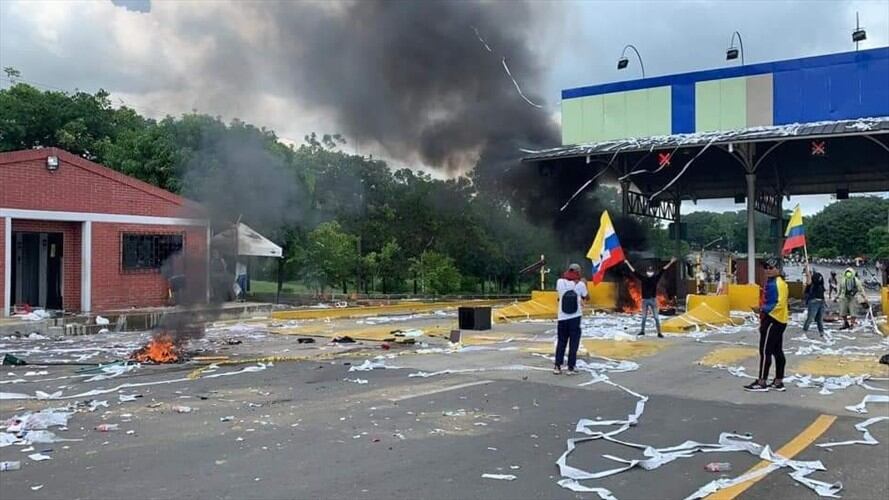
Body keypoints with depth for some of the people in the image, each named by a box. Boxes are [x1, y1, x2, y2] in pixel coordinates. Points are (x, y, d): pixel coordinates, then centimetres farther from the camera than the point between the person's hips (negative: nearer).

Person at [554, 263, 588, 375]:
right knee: (573, 343, 6)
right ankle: (570, 368, 6)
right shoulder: (580, 284, -7)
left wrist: (566, 276, 22)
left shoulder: (560, 282, -5)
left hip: (562, 318, 2)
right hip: (575, 318, -2)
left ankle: (557, 366, 13)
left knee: (561, 342, 14)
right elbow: (585, 297, 9)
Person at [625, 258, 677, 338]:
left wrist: (670, 262, -7)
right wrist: (627, 263, 1)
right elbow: (633, 271, 2)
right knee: (644, 317, 12)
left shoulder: (656, 277, 0)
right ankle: (642, 331, 27)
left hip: (653, 299, -1)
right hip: (645, 300, 1)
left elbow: (662, 270, -3)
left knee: (656, 317, -2)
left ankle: (659, 333, -2)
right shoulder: (643, 278, 1)